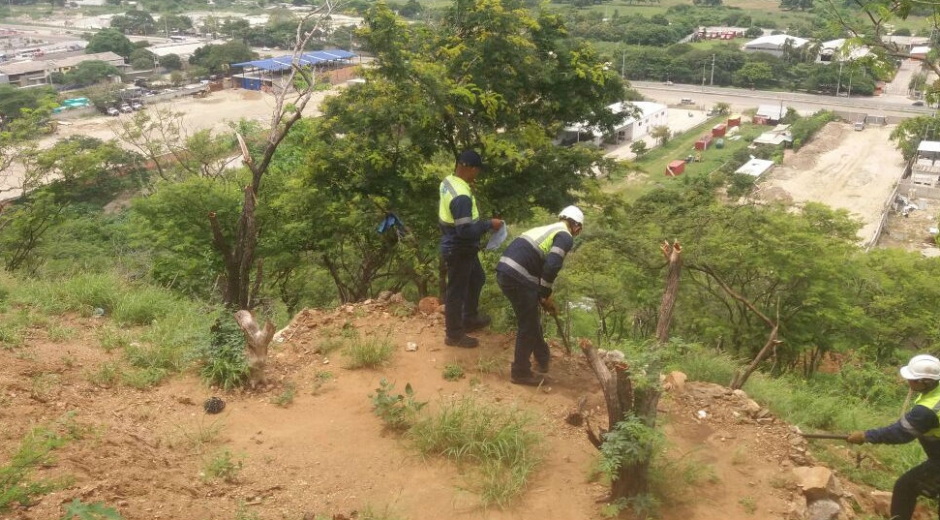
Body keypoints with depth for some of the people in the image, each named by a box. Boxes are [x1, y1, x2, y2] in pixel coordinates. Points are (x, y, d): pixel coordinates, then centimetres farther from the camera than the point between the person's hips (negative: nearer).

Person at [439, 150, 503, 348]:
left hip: (461, 247, 10)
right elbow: (466, 230, -32)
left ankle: (470, 319, 43)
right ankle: (454, 335, 22)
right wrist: (489, 224, -22)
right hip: (458, 250, -10)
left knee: (477, 279, 27)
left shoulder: (448, 181, 0)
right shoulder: (461, 196, -31)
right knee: (457, 291, 6)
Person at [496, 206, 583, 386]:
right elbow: (551, 266, -14)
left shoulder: (547, 229, 27)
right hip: (518, 278, -9)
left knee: (531, 320, 26)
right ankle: (520, 373, 18)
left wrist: (543, 296, 32)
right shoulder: (566, 237, 0)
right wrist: (546, 295, 0)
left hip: (504, 271, 9)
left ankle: (543, 357, 43)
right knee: (528, 327, 7)